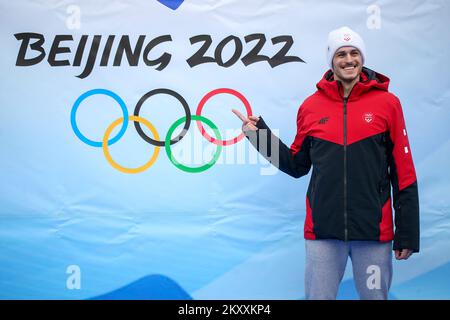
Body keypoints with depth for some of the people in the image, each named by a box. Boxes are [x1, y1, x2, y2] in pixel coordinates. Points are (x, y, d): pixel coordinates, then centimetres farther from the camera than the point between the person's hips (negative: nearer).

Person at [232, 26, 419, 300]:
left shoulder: (387, 103, -1)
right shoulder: (311, 106, 3)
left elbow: (404, 174, -1)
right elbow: (297, 166, 12)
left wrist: (407, 234, -2)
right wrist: (260, 134, 2)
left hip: (374, 230, -1)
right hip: (323, 230, 1)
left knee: (375, 295, 11)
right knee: (318, 296, 9)